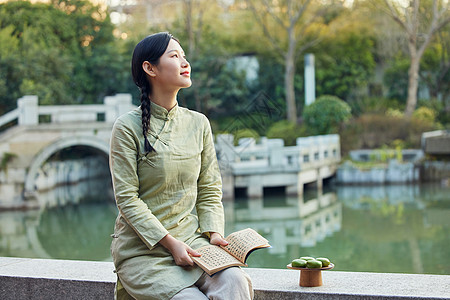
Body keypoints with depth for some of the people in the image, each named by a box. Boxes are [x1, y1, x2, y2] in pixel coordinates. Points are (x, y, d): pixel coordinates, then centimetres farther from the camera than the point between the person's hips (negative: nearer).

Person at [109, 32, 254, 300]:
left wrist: (214, 233, -6)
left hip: (192, 240, 4)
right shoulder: (128, 127, -6)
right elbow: (127, 199, -10)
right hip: (142, 250, -4)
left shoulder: (198, 123, 9)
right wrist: (170, 243, -16)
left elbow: (209, 190, 11)